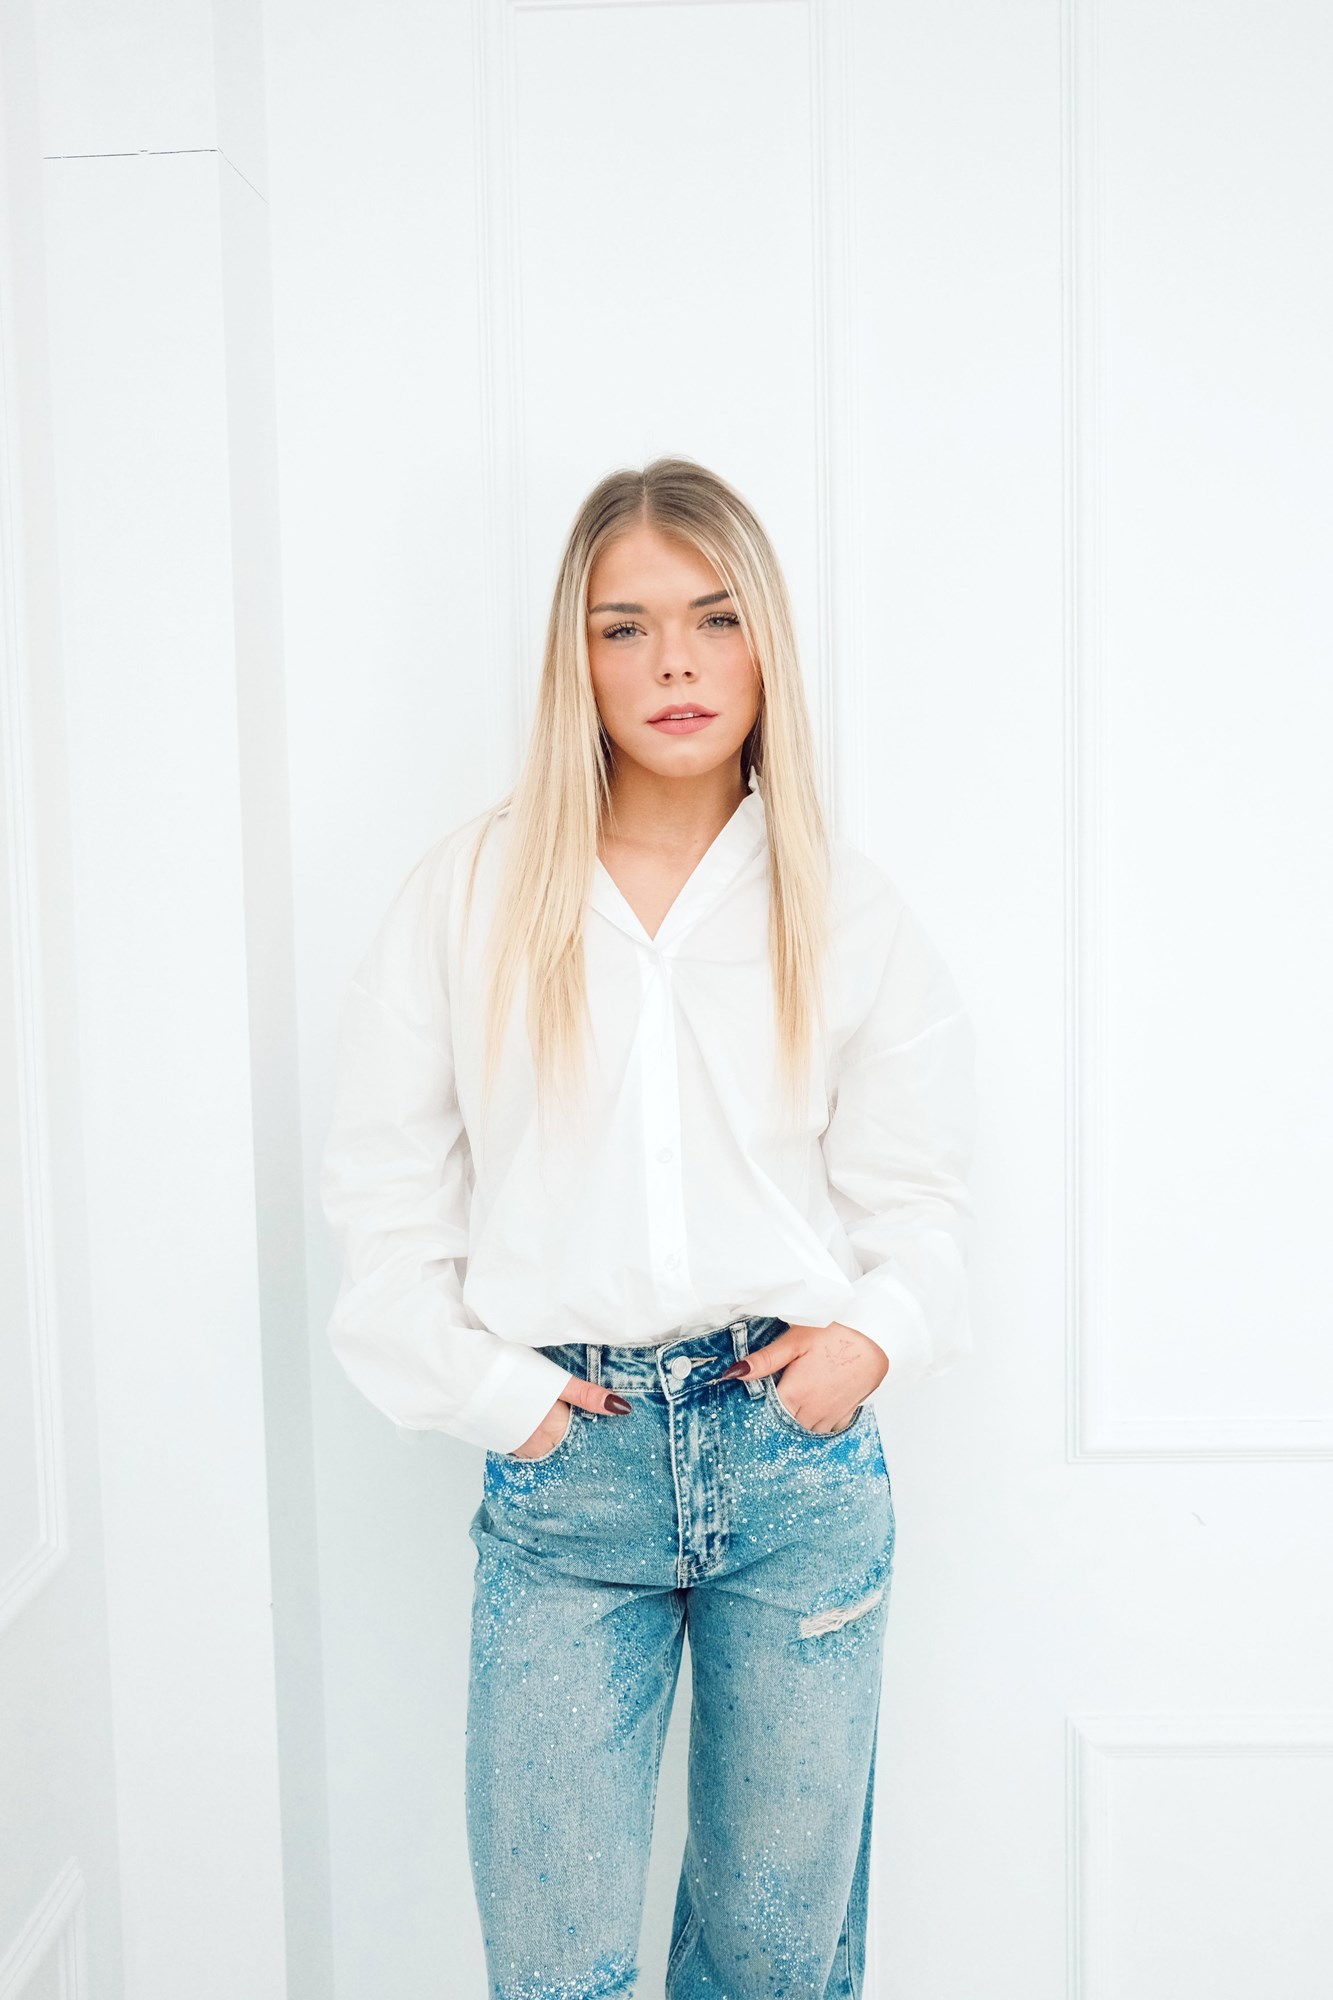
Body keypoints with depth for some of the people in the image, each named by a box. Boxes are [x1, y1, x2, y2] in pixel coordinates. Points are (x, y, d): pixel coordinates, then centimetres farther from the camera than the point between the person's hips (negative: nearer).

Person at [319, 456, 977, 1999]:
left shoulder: (845, 908, 4)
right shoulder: (469, 891, 1)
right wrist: (486, 1388, -4)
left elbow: (914, 1185, 9)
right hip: (563, 1472, -1)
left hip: (800, 1458, 1)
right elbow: (384, 1180, 3)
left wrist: (878, 1328, -8)